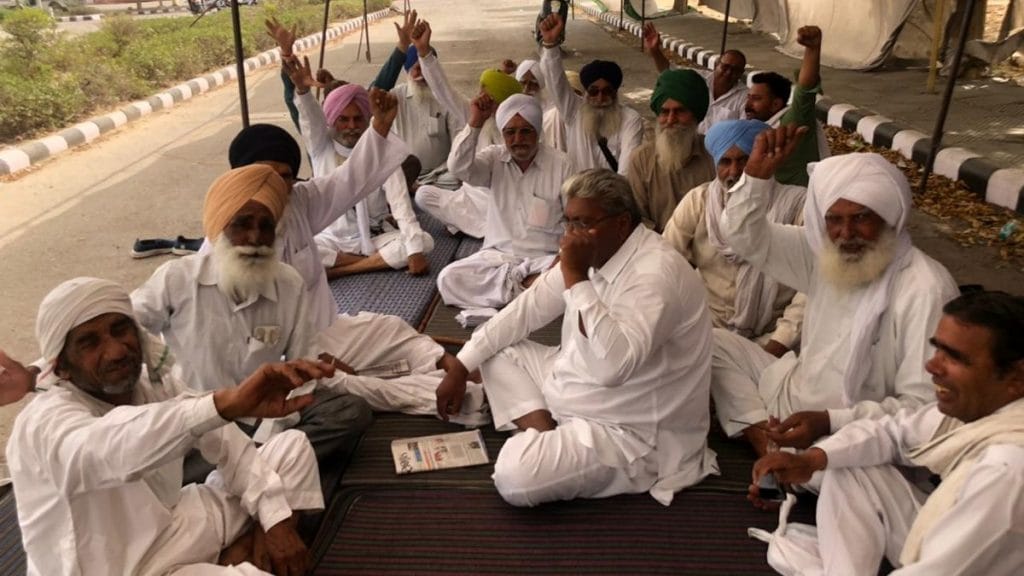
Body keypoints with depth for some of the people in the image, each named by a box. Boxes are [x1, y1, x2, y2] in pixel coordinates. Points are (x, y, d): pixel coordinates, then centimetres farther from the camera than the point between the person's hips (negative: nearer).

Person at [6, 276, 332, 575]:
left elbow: (227, 444, 2)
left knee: (292, 446, 3)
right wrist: (228, 403, -64)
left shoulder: (152, 382, -3)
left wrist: (274, 520, -9)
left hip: (169, 529, 8)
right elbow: (106, 450, -48)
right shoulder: (44, 421, -24)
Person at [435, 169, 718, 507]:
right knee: (498, 354, 8)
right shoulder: (595, 253, 1)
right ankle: (548, 441, -5)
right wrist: (461, 366, 6)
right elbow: (528, 307, 8)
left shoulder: (657, 272, -27)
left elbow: (612, 366, -41)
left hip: (628, 433, -9)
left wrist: (575, 277, -34)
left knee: (515, 477, -28)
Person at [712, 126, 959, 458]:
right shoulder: (823, 251, -2)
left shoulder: (924, 291, -23)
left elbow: (926, 406, -24)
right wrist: (757, 173, -14)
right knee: (718, 343, 3)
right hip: (794, 394, 8)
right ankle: (765, 439, -7)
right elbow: (745, 238, 2)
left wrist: (830, 422, -31)